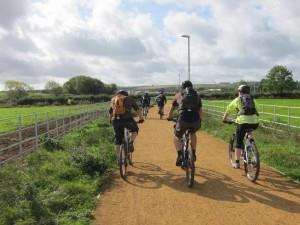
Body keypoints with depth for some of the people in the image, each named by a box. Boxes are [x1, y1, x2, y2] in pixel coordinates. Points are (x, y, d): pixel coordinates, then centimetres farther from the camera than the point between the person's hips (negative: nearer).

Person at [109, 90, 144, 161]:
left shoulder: (113, 99, 24)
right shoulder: (129, 99, 17)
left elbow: (110, 112, 28)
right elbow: (137, 109, 17)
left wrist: (110, 120, 43)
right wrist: (141, 118, 26)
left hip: (116, 120, 3)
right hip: (127, 119, -3)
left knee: (117, 140, 16)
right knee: (135, 129, 27)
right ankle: (131, 142, 3)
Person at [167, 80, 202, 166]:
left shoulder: (178, 95, 20)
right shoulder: (197, 95, 24)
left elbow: (172, 108, 33)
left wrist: (169, 117, 51)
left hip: (183, 120, -2)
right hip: (196, 120, 2)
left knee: (176, 136, 24)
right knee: (193, 133, 35)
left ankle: (180, 155, 4)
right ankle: (193, 154, 29)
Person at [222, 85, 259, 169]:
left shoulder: (237, 100, 13)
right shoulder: (252, 100, 22)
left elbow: (228, 111, 20)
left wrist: (224, 120, 36)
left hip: (243, 122, -3)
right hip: (254, 123, 4)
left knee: (238, 143, 9)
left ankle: (236, 163, 12)